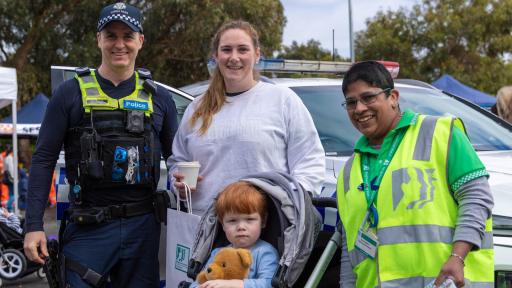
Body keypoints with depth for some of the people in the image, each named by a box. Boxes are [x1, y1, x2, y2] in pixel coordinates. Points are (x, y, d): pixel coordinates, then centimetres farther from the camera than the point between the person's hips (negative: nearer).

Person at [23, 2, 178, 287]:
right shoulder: (71, 93, 0)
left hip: (143, 225, 3)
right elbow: (44, 160, -1)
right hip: (89, 227, -2)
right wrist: (34, 225, -7)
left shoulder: (158, 97, 7)